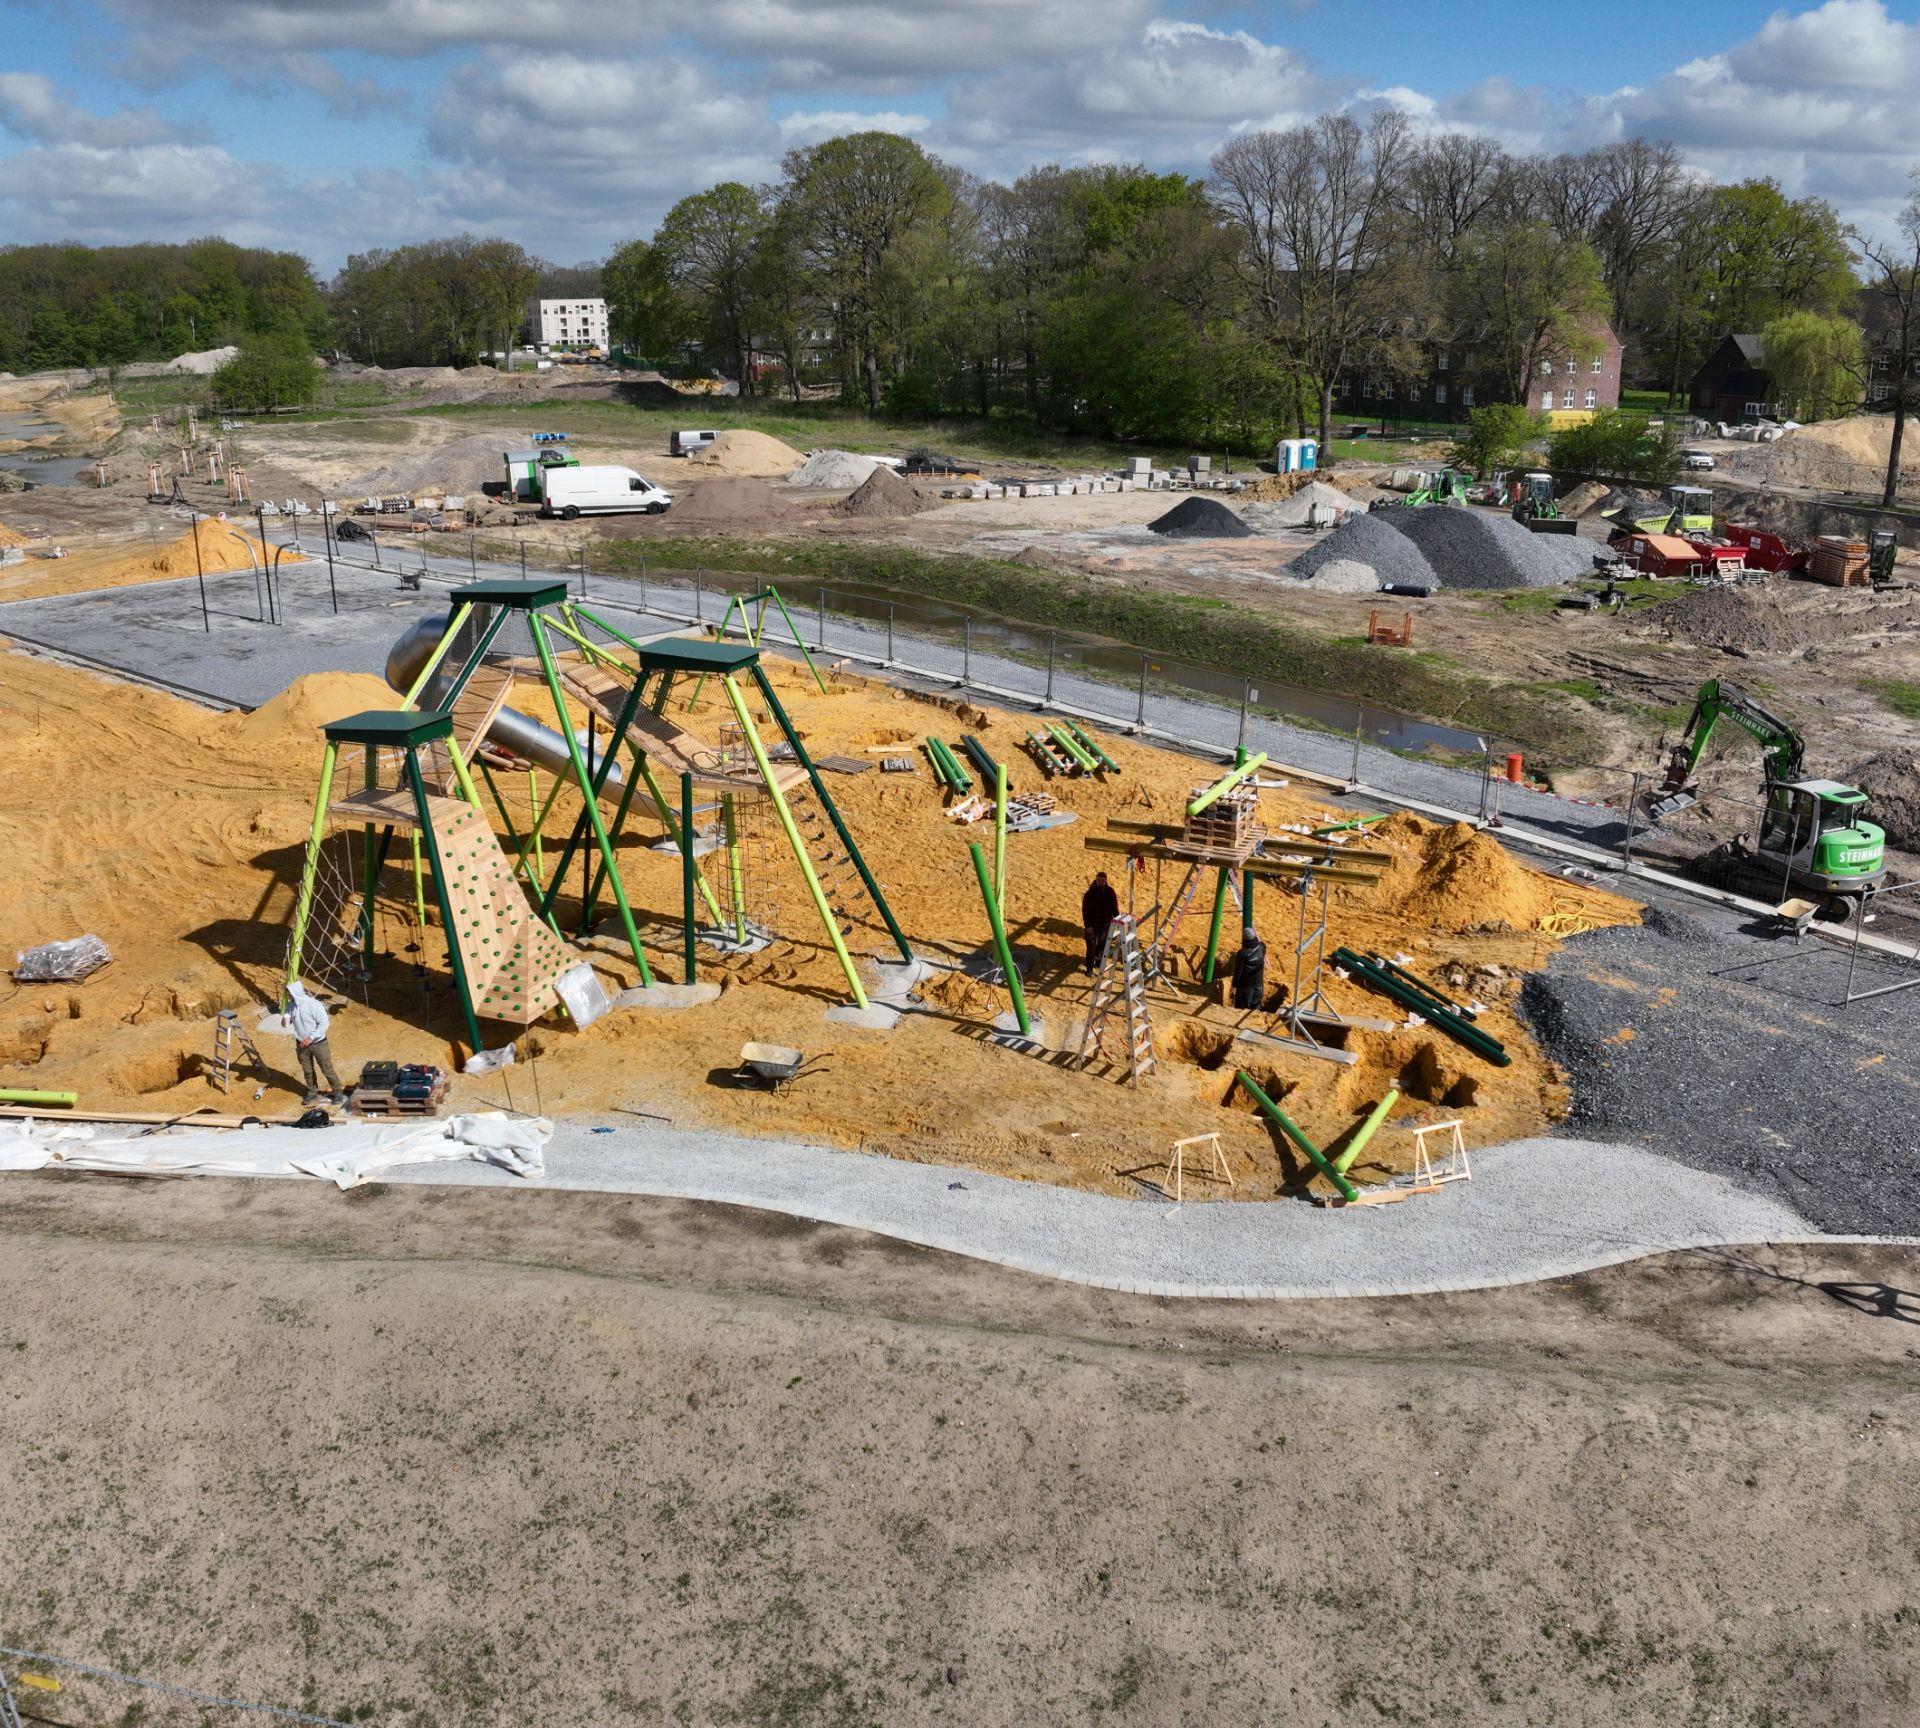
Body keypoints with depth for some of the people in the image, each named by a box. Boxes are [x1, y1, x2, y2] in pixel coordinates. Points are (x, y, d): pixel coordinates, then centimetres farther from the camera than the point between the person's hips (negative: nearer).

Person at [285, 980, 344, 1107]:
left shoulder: (314, 1005, -23)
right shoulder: (291, 1006, -5)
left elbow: (325, 1023, -19)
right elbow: (287, 1021, 8)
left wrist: (311, 1038, -21)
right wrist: (285, 1022, -18)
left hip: (318, 1043, -5)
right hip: (302, 1044, 5)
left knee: (327, 1069, 2)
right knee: (307, 1071, 16)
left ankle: (338, 1093, 15)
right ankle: (312, 1093, 33)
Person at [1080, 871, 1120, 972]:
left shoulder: (1110, 892, -1)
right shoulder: (1090, 893, -15)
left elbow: (1114, 907, 10)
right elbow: (1085, 910, -14)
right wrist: (1087, 925, -17)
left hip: (1106, 924, 4)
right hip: (1093, 925, -4)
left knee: (1102, 945, 16)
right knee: (1092, 946, -1)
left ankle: (1098, 960, 35)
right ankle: (1089, 967, 9)